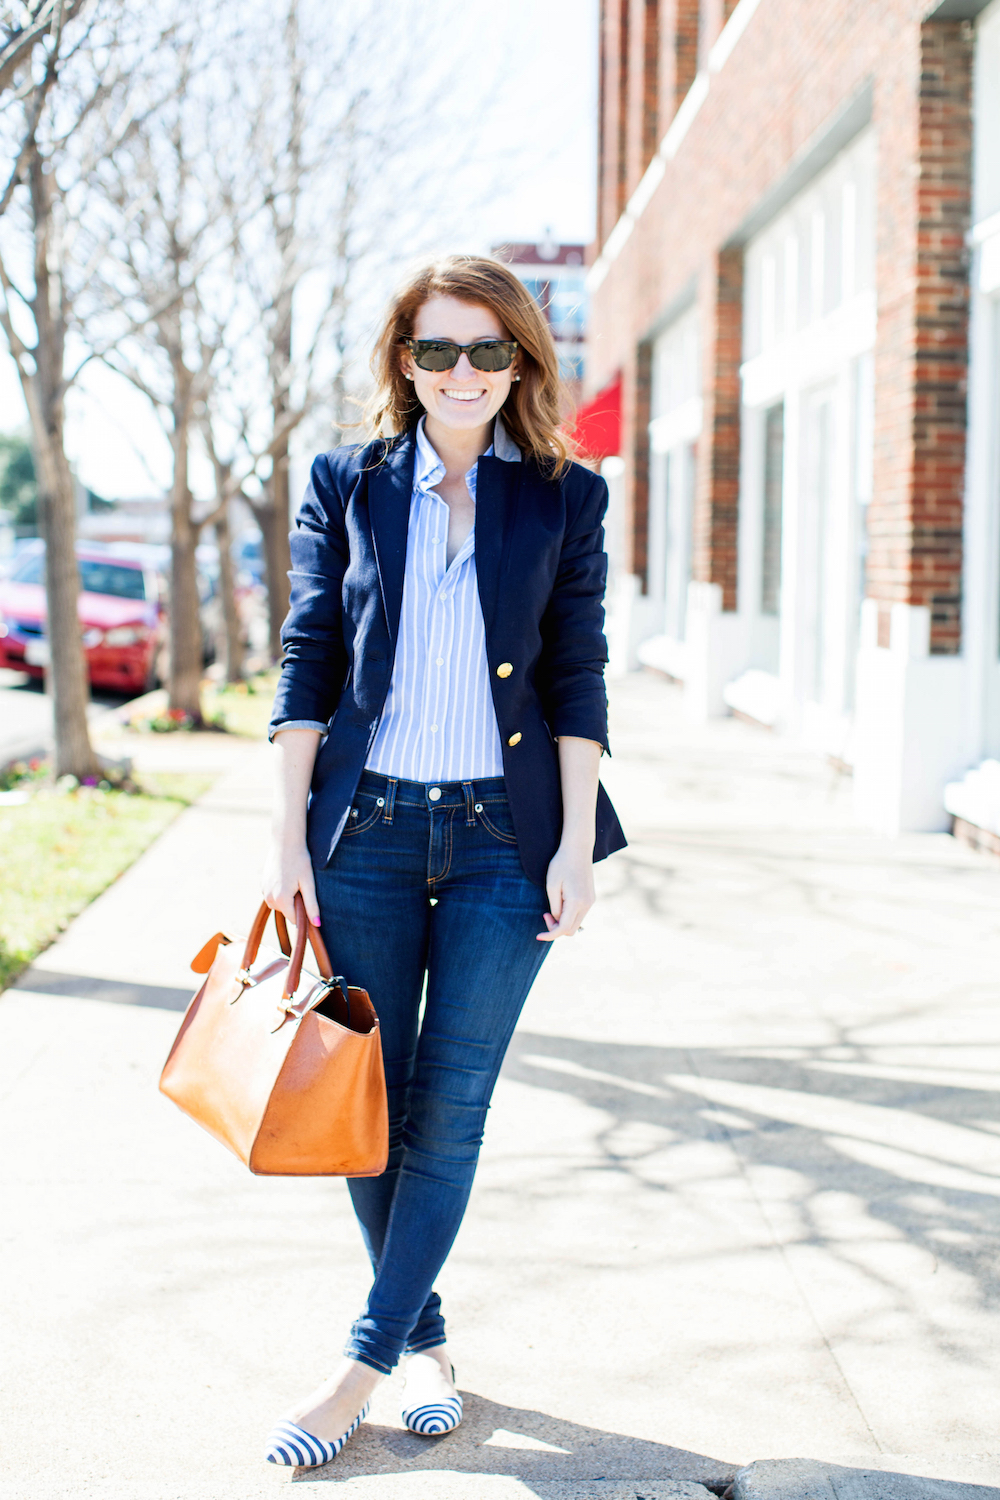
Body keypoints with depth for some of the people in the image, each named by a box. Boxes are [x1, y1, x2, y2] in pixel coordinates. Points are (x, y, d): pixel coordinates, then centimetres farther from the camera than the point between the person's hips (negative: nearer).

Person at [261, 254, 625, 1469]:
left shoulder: (564, 498, 4)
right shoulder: (347, 485, 5)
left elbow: (577, 681, 3)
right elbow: (308, 665, 4)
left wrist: (577, 845, -5)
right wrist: (290, 841, -1)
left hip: (504, 834, -1)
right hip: (366, 829, 1)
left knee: (450, 1106, 0)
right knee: (370, 1099, 6)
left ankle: (366, 1362, 11)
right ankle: (423, 1337, 23)